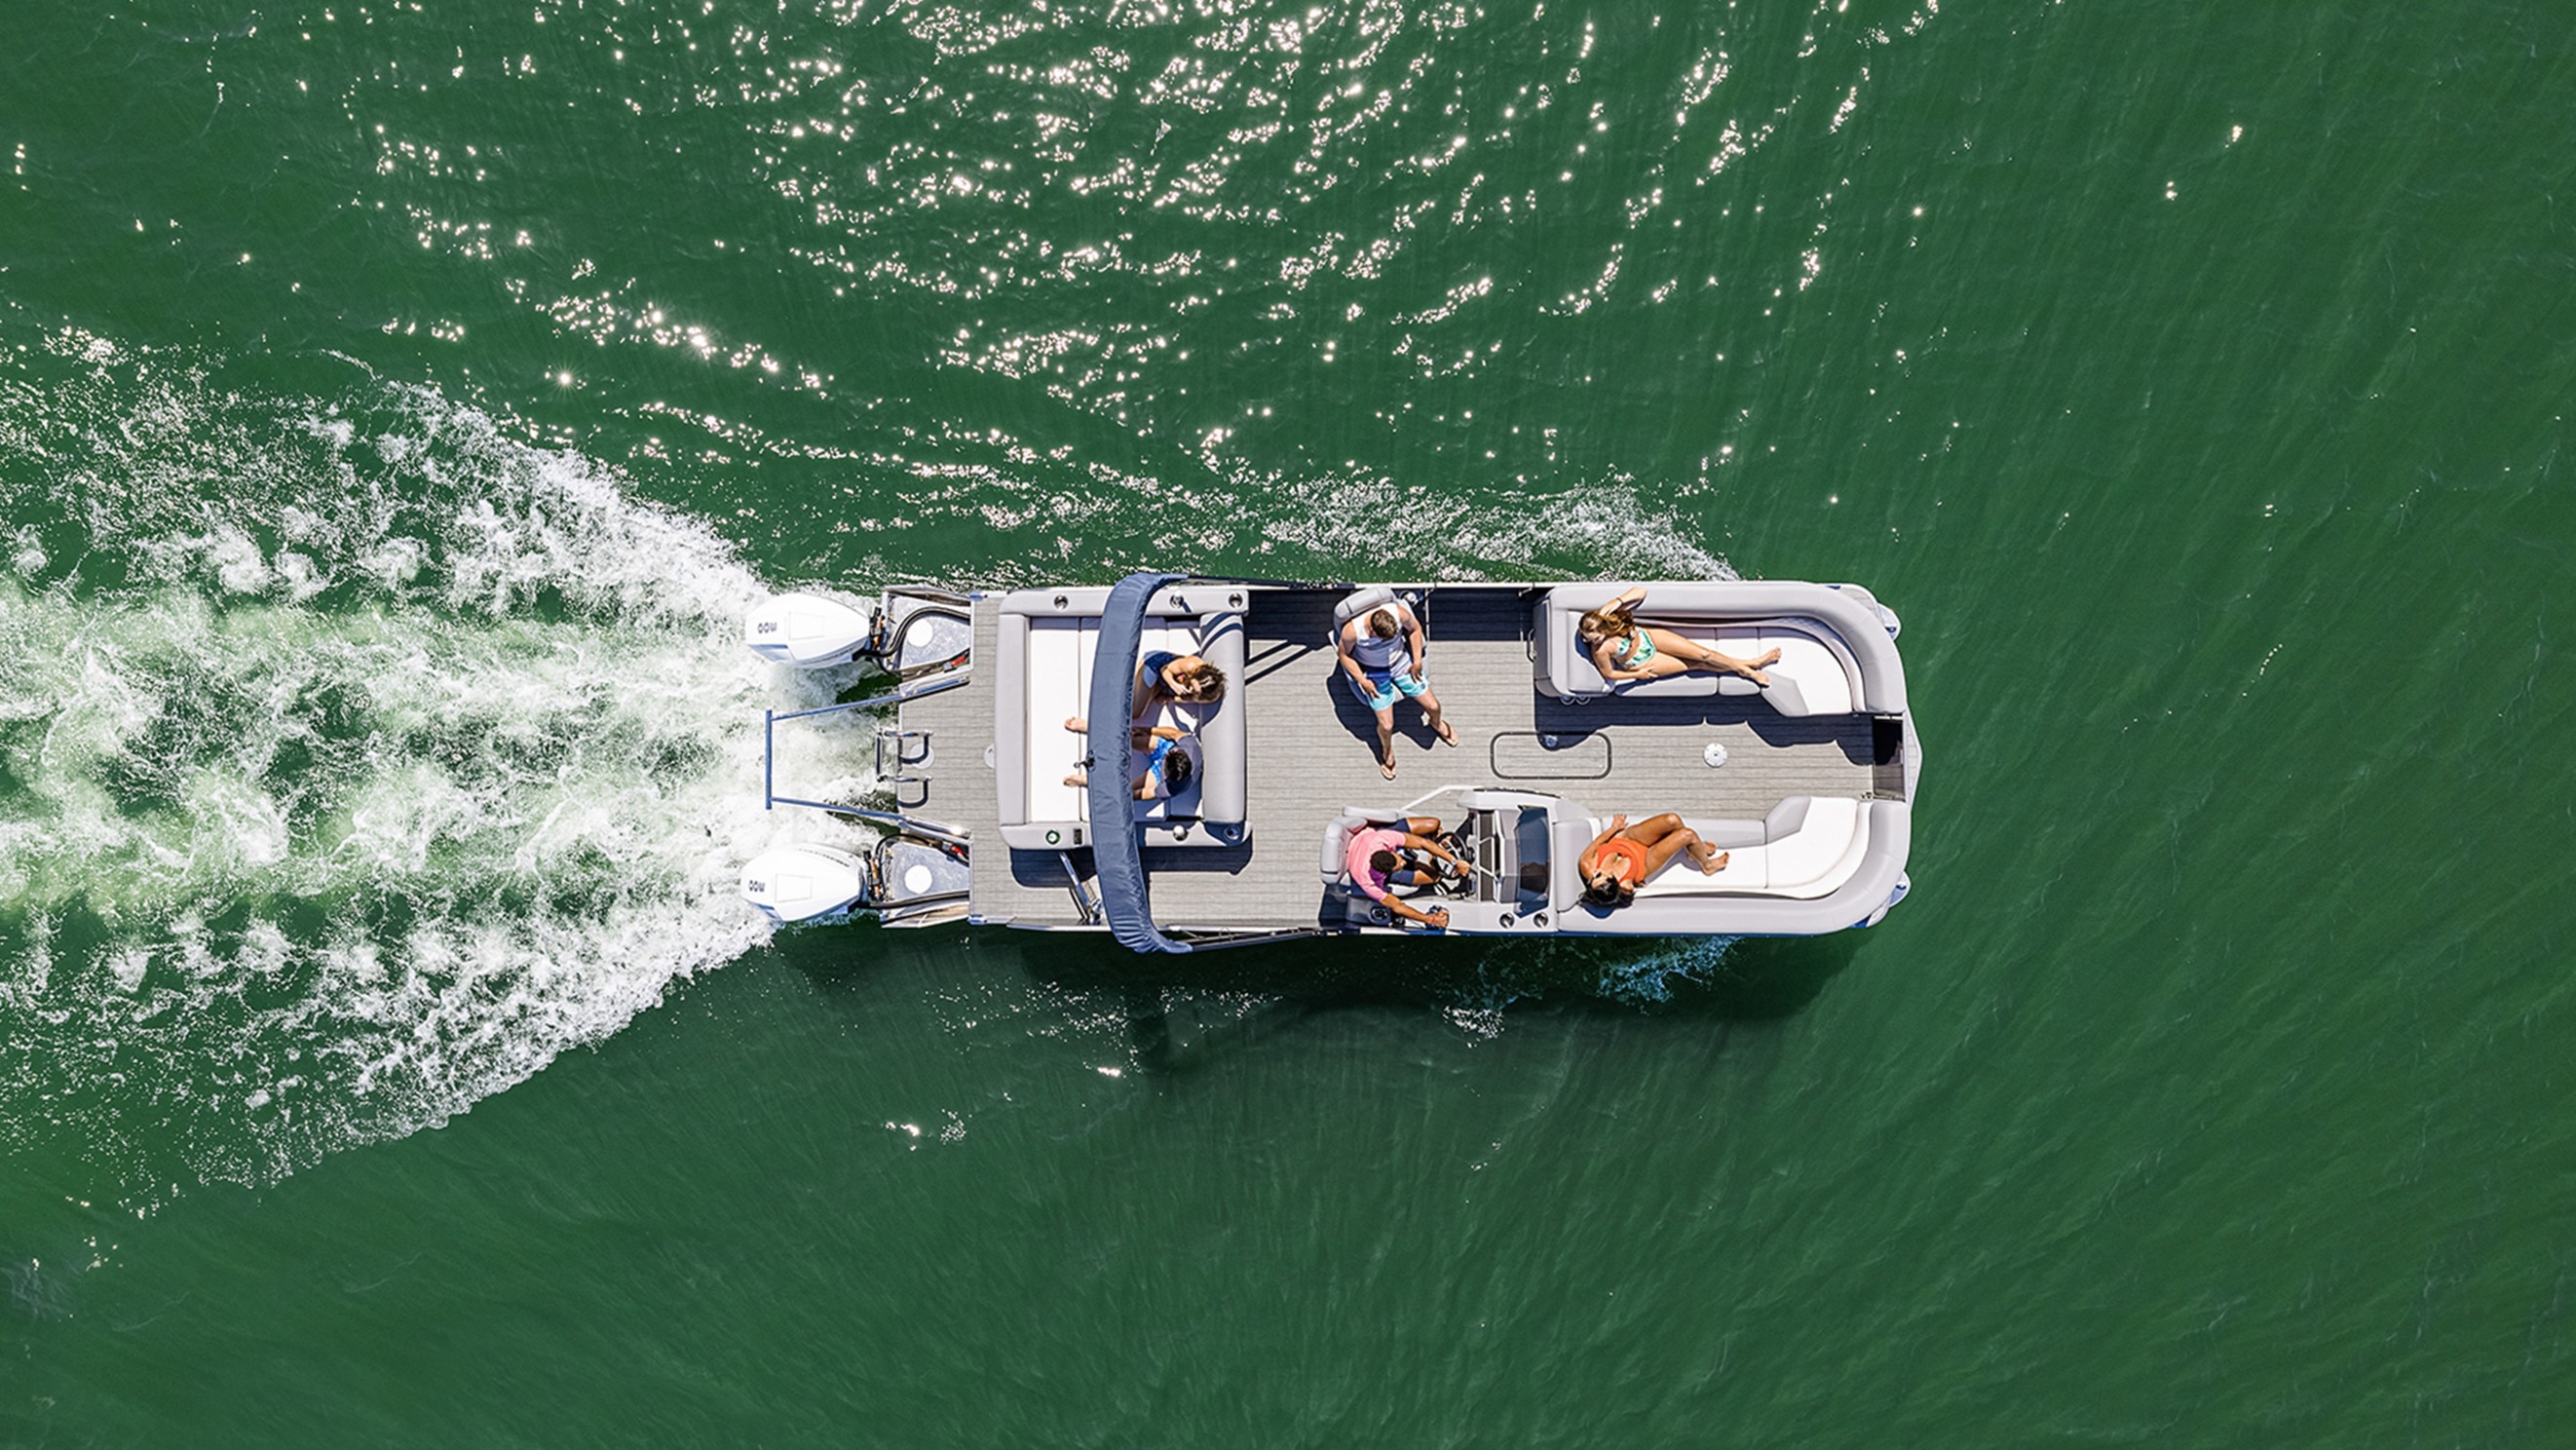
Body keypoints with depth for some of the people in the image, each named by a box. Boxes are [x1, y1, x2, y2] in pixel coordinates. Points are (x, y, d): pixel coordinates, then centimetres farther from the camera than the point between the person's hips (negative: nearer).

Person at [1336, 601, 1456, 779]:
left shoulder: (1399, 613, -30)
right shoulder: (1351, 631, -35)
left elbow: (1415, 628, -7)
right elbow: (1345, 655, -13)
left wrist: (1417, 661, -6)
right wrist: (1362, 681, -15)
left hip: (1402, 663, 2)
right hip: (1374, 674, -2)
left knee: (1433, 706, 9)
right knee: (1386, 726, -3)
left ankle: (1437, 724, 49)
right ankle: (1387, 751, 34)